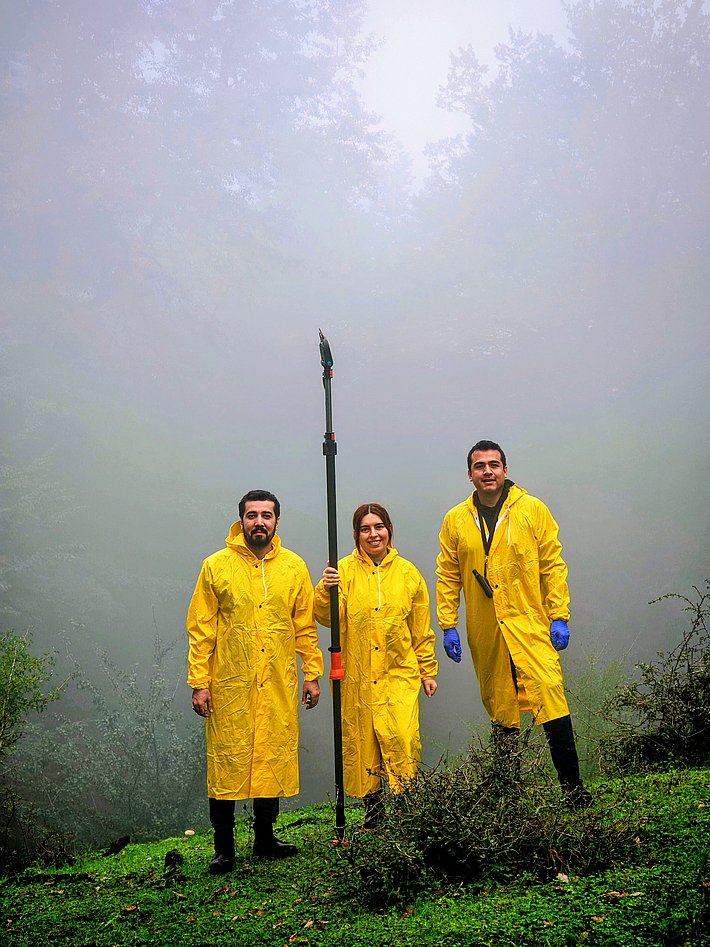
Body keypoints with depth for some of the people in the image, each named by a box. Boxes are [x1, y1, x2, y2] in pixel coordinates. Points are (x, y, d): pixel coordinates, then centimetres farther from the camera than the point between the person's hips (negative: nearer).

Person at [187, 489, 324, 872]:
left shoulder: (294, 567, 6)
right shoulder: (216, 566, -1)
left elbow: (305, 626, 10)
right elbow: (201, 629, -1)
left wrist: (312, 673, 6)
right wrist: (199, 682, -5)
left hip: (279, 686, 3)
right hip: (229, 686, -2)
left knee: (274, 760, 10)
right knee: (227, 762, 1)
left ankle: (265, 838, 26)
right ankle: (224, 848, 14)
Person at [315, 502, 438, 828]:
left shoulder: (407, 573, 6)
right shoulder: (344, 571, 1)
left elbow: (422, 630, 12)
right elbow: (328, 618, -9)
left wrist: (428, 671, 12)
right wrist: (327, 591, -27)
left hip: (399, 674, 0)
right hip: (356, 677, 0)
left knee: (404, 738, -12)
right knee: (361, 742, 5)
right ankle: (373, 807, 22)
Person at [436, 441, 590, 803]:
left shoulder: (533, 510, 3)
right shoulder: (455, 520, 8)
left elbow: (553, 566, 2)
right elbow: (447, 576, 10)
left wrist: (559, 617, -4)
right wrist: (448, 625, 4)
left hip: (530, 624, -2)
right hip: (484, 632, 2)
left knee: (549, 691, -15)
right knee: (499, 705, 8)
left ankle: (572, 784, -8)